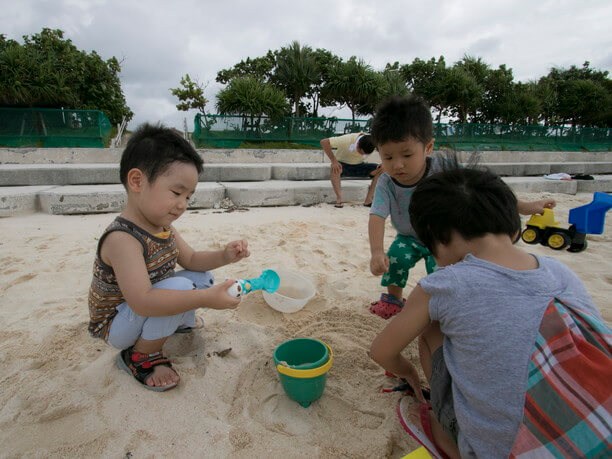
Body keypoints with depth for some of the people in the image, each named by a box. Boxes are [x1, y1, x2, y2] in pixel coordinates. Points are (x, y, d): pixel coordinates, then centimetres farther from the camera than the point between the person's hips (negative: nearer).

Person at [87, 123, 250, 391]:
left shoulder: (164, 227, -5)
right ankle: (141, 356, -10)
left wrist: (224, 256, -14)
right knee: (179, 286, -31)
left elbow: (191, 260, 5)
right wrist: (205, 298, -44)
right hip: (115, 326, -8)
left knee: (202, 278, 2)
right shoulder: (122, 238, -33)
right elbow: (142, 301, -41)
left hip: (150, 308, 8)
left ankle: (180, 321, 25)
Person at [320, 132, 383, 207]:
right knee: (334, 168, -39)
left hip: (359, 166, 4)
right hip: (342, 165, -3)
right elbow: (324, 142, -34)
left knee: (380, 170, -20)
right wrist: (334, 161, -40)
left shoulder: (371, 141, -19)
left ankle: (368, 200, -17)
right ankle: (339, 198, -32)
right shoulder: (347, 140, -30)